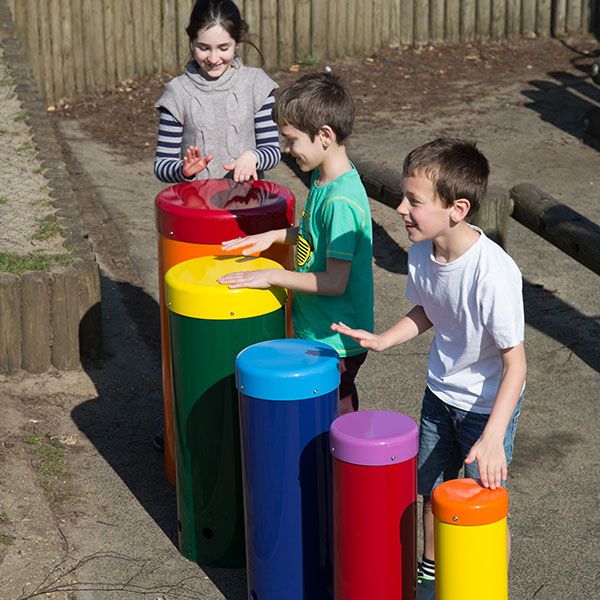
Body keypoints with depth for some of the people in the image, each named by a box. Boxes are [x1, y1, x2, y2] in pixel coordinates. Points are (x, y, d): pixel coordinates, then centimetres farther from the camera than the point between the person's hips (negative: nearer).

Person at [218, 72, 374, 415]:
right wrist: (274, 236, 9)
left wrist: (271, 276, -20)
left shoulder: (341, 201, -26)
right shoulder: (324, 177, 3)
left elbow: (334, 282, -25)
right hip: (317, 332, 9)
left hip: (335, 343, -9)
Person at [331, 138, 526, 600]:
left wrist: (492, 437, -35)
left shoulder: (493, 273, -35)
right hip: (440, 392, 7)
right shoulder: (422, 252, -14)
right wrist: (383, 341, -8)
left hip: (489, 402, -7)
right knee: (431, 492, 22)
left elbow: (515, 362, -29)